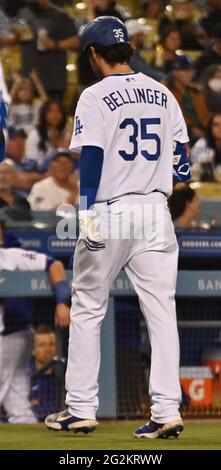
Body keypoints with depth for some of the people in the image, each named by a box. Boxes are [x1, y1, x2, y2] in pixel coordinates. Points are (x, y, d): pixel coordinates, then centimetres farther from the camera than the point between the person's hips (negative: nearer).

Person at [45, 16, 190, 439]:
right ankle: (167, 411, -4)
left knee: (86, 309, 8)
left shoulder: (96, 97, -7)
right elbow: (180, 153, 11)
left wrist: (88, 214, -14)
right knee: (161, 311, 3)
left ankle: (81, 408, 10)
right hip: (156, 211, 4)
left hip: (109, 213, -4)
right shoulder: (163, 94, 9)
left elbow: (91, 159, -13)